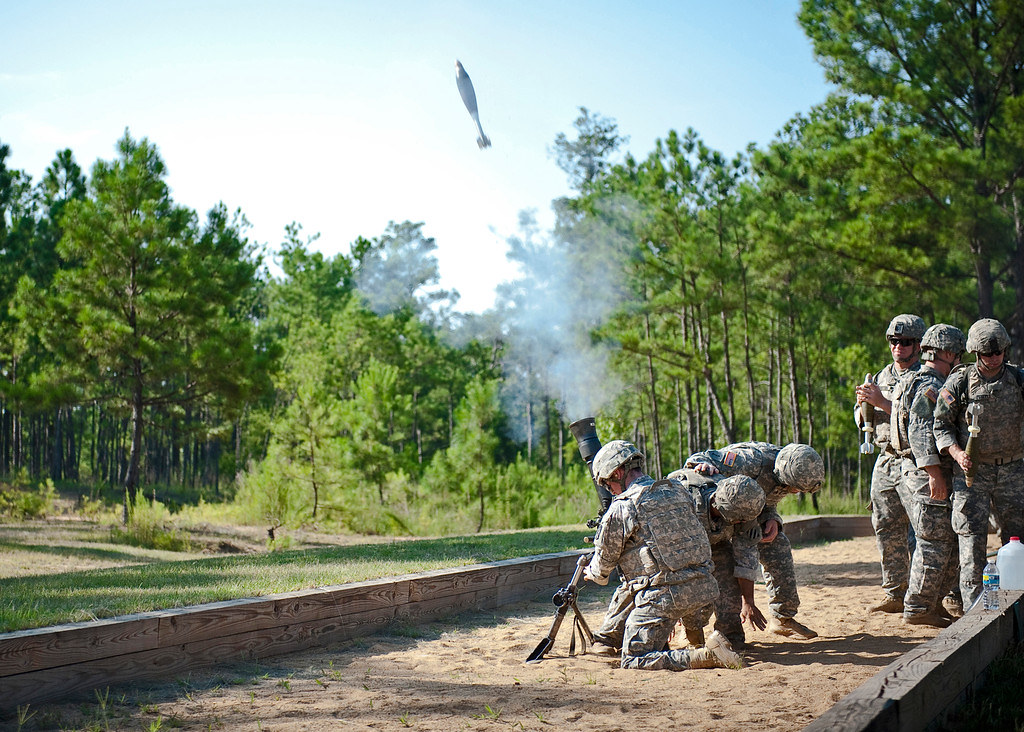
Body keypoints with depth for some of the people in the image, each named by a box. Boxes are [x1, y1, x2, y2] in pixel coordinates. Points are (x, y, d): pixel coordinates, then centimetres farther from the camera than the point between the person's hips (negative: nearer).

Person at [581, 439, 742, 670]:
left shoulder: (621, 509, -8)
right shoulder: (677, 490, 12)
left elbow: (605, 558, 7)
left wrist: (592, 573, 31)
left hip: (663, 595, -8)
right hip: (704, 588, 8)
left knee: (633, 661, -3)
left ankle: (708, 656, -17)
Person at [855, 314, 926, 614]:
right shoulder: (882, 377, 17)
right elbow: (862, 421, 20)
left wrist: (882, 403, -19)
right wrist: (863, 404, -1)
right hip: (885, 463, 7)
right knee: (887, 529, 7)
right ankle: (894, 593, 14)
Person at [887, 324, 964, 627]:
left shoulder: (920, 383, 20)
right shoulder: (928, 387, -13)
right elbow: (921, 432, -22)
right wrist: (934, 473, -25)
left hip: (925, 474, 11)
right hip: (925, 476, -11)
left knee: (951, 540, 14)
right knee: (934, 544, -6)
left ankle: (934, 601, 20)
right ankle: (917, 608, -1)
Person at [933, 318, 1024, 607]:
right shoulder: (959, 382, -6)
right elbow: (941, 425, -1)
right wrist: (956, 453, -17)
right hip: (972, 470, -3)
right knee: (972, 536, -4)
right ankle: (973, 605, 2)